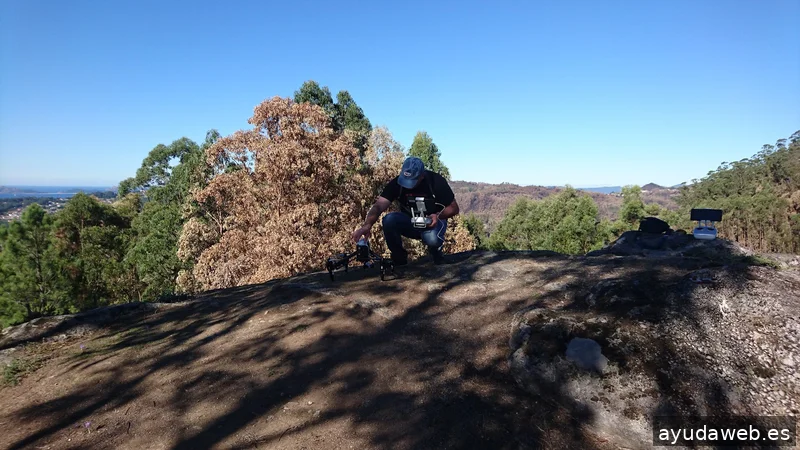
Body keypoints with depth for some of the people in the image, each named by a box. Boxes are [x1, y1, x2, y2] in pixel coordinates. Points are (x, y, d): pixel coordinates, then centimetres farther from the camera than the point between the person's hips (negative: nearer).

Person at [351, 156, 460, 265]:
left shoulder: (436, 181, -20)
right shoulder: (396, 183, -17)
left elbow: (454, 208, -11)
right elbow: (378, 206, -28)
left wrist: (439, 216, -32)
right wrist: (367, 225, -48)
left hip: (433, 221, -2)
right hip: (409, 221, 2)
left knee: (432, 239, -37)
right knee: (389, 220, -29)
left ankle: (437, 256, 3)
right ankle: (399, 260, -6)